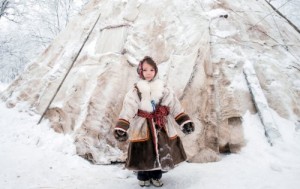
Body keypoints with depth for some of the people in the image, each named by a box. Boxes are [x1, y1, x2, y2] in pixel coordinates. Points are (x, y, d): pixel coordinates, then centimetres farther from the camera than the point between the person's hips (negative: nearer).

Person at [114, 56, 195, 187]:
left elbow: (175, 106, 1)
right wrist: (120, 128, -27)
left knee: (162, 153, 12)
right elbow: (127, 110, -15)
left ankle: (156, 176, 35)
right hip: (143, 129, -2)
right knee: (143, 155, 7)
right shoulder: (135, 91, -5)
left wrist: (185, 122, -6)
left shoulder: (164, 89, 2)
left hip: (162, 128, 3)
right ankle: (143, 177, 31)